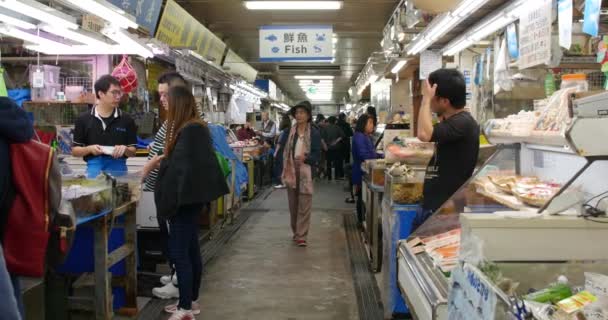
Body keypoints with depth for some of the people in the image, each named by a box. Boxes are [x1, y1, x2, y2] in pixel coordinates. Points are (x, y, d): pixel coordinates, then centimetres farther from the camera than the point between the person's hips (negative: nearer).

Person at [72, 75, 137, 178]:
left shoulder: (126, 119, 2)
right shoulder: (84, 120, 1)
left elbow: (133, 152, 6)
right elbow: (75, 151, 6)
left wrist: (125, 149, -15)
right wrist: (89, 149, -13)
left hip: (118, 169, 1)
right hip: (94, 169, 0)